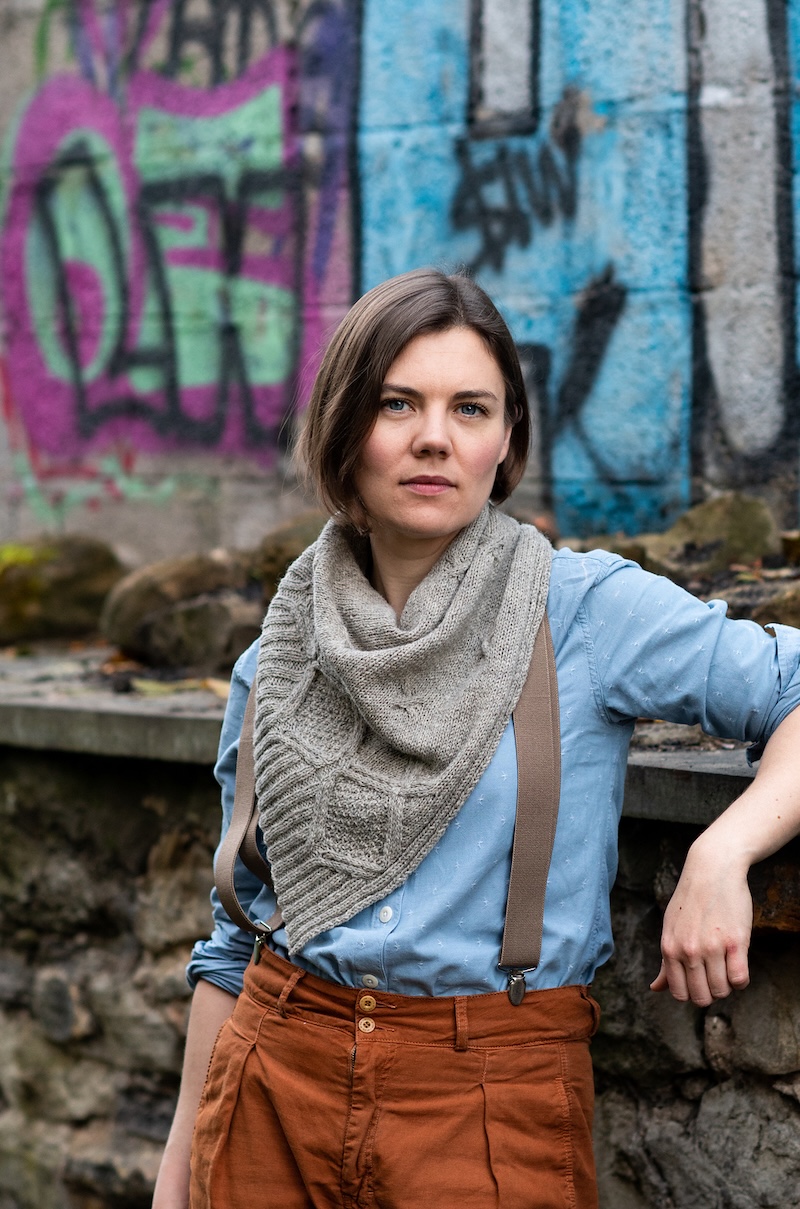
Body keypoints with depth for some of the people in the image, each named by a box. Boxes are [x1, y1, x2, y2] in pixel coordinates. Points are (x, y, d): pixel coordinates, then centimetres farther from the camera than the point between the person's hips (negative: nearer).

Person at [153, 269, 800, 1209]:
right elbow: (238, 936, 12)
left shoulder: (589, 612, -6)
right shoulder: (273, 670, 5)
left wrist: (721, 852, -25)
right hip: (277, 1083, 3)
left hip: (495, 1098, -3)